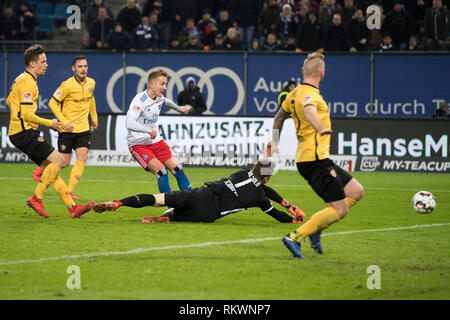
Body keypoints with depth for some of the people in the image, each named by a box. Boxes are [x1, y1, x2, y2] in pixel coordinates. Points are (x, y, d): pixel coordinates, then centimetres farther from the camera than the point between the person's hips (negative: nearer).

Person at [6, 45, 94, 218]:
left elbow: (9, 101, 29)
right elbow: (27, 114, -20)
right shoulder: (28, 83, -16)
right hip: (24, 132, -11)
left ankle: (72, 206, 4)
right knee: (58, 160, -15)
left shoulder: (22, 79, 17)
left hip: (24, 132, 11)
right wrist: (49, 123, -8)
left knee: (50, 167, 6)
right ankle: (36, 198, -11)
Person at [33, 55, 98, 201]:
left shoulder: (91, 83, 2)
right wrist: (64, 122, -18)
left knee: (82, 158, -12)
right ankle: (42, 168, 30)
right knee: (64, 162, 0)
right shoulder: (67, 85, -17)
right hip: (67, 129, -4)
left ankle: (69, 190, -7)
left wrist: (94, 118, 22)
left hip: (83, 129, 4)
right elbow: (53, 103, -12)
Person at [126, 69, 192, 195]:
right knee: (161, 171, -23)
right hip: (138, 144, -7)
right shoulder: (140, 101, -22)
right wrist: (150, 130, -41)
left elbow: (166, 101, 32)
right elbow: (130, 124, -36)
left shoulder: (159, 98, 4)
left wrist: (179, 108, 48)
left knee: (177, 168, -6)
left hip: (156, 141, 7)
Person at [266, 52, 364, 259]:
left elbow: (280, 116, 31)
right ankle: (295, 237, -12)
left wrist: (275, 142, 46)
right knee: (339, 210, -9)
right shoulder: (309, 94, -14)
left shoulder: (296, 93, 15)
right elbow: (308, 110, -39)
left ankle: (315, 229, 8)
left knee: (356, 192, 12)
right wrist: (322, 129, -57)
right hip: (315, 159, -10)